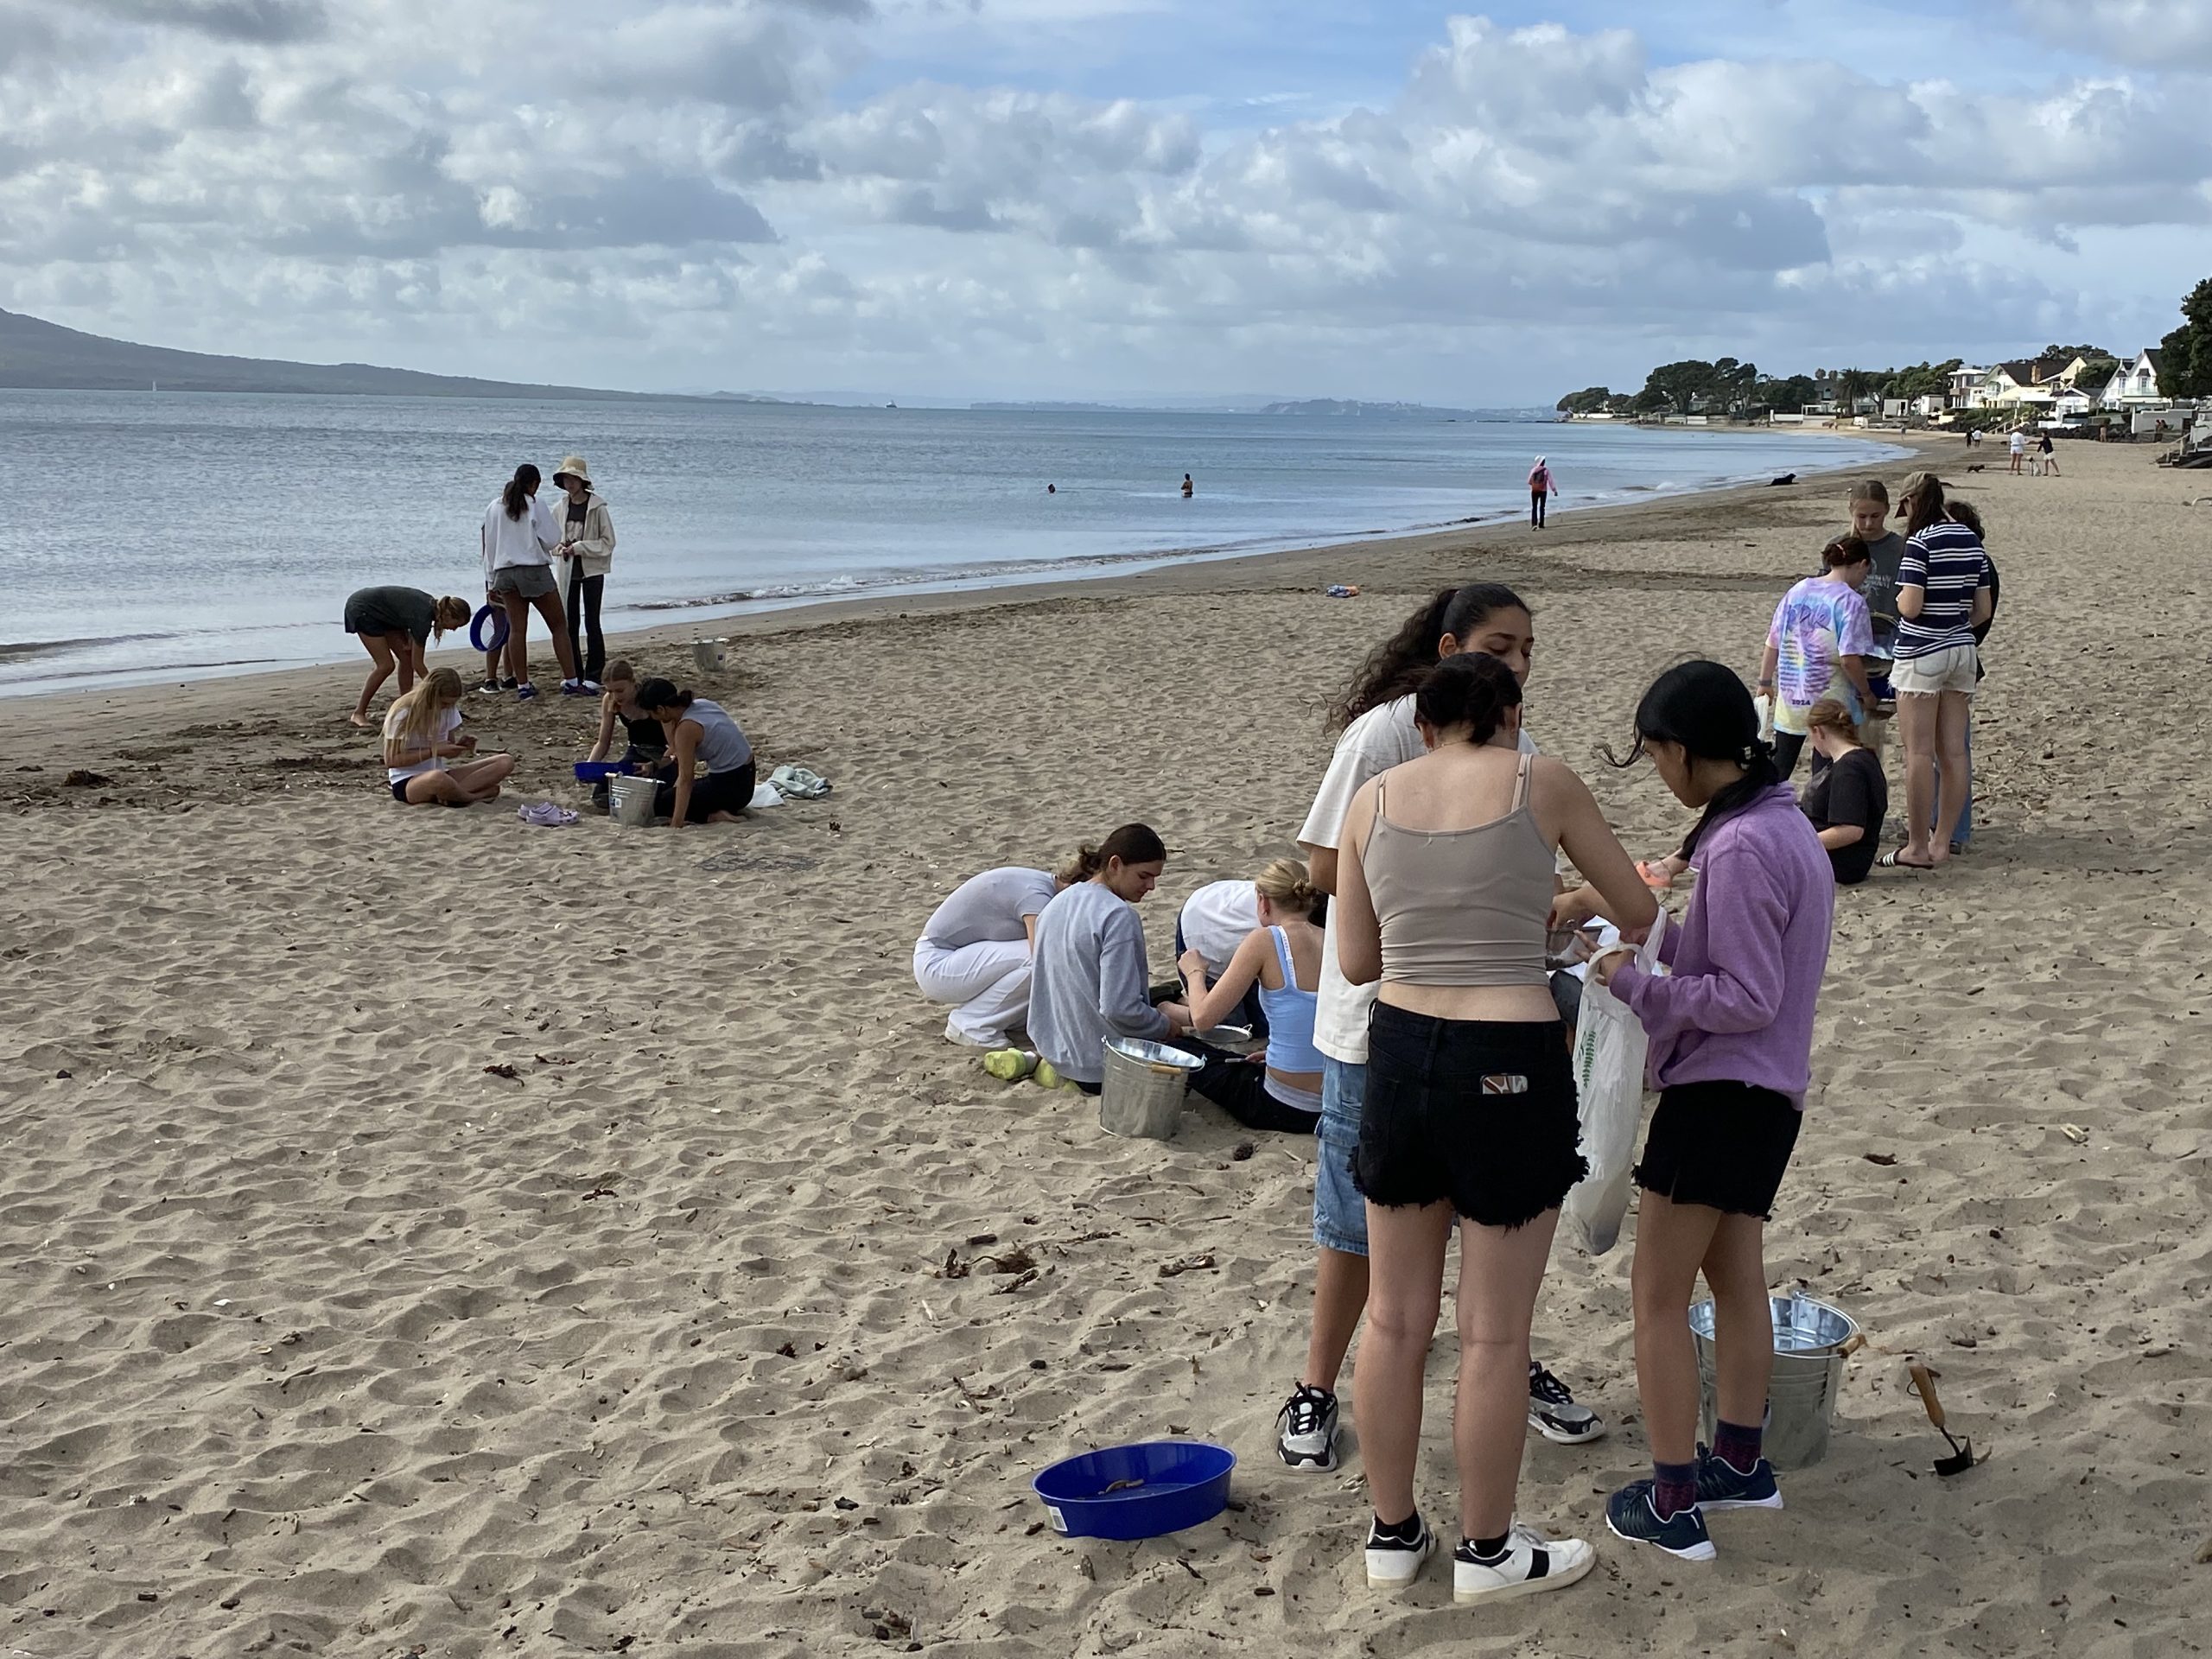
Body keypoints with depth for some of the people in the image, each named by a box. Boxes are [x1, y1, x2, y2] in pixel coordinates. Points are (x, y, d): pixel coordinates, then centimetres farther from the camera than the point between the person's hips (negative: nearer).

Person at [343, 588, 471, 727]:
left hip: (381, 613, 9)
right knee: (386, 665, -13)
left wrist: (409, 638, -4)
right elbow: (417, 663, -21)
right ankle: (359, 713, -4)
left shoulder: (432, 605, -4)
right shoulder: (423, 618, -27)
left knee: (406, 657, 3)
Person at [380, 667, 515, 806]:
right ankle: (481, 794, -17)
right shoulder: (403, 713, -12)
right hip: (407, 783, -6)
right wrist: (433, 751, -20)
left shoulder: (449, 709, 6)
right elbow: (391, 760, -13)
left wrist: (460, 746, -11)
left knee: (505, 762, -12)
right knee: (437, 778, -46)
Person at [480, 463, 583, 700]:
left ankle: (522, 685, 5)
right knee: (559, 625, 4)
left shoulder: (493, 508, 8)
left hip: (504, 572, 5)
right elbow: (553, 539, -6)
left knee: (517, 629, 6)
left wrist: (491, 583, 17)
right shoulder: (535, 505, -7)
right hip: (535, 570, -4)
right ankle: (570, 681, 0)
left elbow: (489, 547, 12)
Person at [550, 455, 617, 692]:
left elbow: (608, 542, -10)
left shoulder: (597, 507, -9)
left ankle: (592, 677, -2)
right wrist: (560, 548, -5)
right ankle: (574, 677, 12)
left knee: (591, 623, -7)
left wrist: (579, 547, -17)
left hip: (591, 570, -5)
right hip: (567, 571, 5)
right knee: (570, 624, 6)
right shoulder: (561, 508, 7)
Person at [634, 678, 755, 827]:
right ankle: (730, 809, 12)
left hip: (729, 787, -9)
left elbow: (685, 779, -24)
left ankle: (712, 816, -8)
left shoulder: (686, 728, -22)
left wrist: (676, 824, -24)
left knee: (659, 803, 0)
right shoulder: (700, 703, 3)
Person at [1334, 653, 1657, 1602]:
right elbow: (1640, 913, 7)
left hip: (1399, 1054, 4)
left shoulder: (1373, 798, 4)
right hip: (1510, 1066, -4)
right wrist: (1602, 920, 30)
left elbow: (1356, 961, 8)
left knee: (1396, 1321, 16)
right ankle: (1486, 1552, 23)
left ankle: (1393, 1534, 29)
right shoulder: (1542, 783, -4)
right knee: (1495, 1333, 9)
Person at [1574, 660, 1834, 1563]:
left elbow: (1747, 999, -23)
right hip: (1767, 1092, 10)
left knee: (1658, 1296, 0)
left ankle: (1672, 1504, 7)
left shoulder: (1740, 848, -23)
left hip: (1719, 1091, -10)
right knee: (1735, 1277, 21)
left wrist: (1635, 983, -17)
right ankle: (1740, 1462, 34)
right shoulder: (1790, 828, 8)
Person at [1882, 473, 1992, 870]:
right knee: (1953, 753, 7)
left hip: (1922, 654, -7)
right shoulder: (1971, 540, 8)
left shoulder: (1920, 542, -13)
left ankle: (1917, 848, -1)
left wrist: (1900, 598, 4)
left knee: (1919, 754, -3)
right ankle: (1943, 844, 12)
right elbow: (1984, 610, 10)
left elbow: (1910, 606, -17)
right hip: (1962, 651, 7)